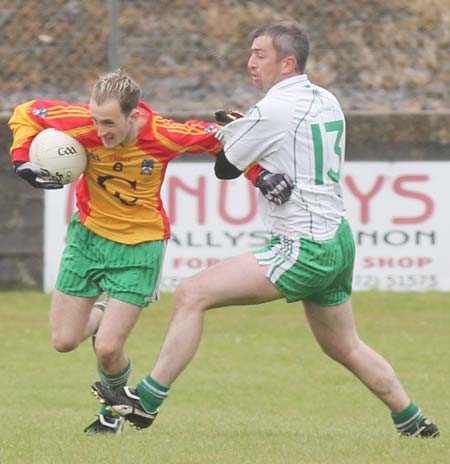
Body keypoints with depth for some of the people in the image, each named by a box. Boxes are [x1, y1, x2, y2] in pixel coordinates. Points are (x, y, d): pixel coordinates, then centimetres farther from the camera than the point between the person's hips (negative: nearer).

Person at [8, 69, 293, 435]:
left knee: (107, 349, -10)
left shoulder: (165, 136, -25)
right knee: (64, 341, 4)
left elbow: (220, 139, -7)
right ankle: (102, 314, 37)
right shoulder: (82, 124, -22)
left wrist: (260, 175, -17)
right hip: (88, 235, 3)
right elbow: (26, 113, -6)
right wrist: (23, 158, -19)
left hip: (139, 247, -3)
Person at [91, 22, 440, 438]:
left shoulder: (273, 110, -14)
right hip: (338, 241, 9)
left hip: (303, 250, -9)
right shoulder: (327, 102, 10)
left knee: (193, 294, -11)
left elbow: (226, 168, -3)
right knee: (345, 348, 24)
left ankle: (147, 401, -10)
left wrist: (228, 131, 17)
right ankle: (413, 423, 29)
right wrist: (240, 128, 13)